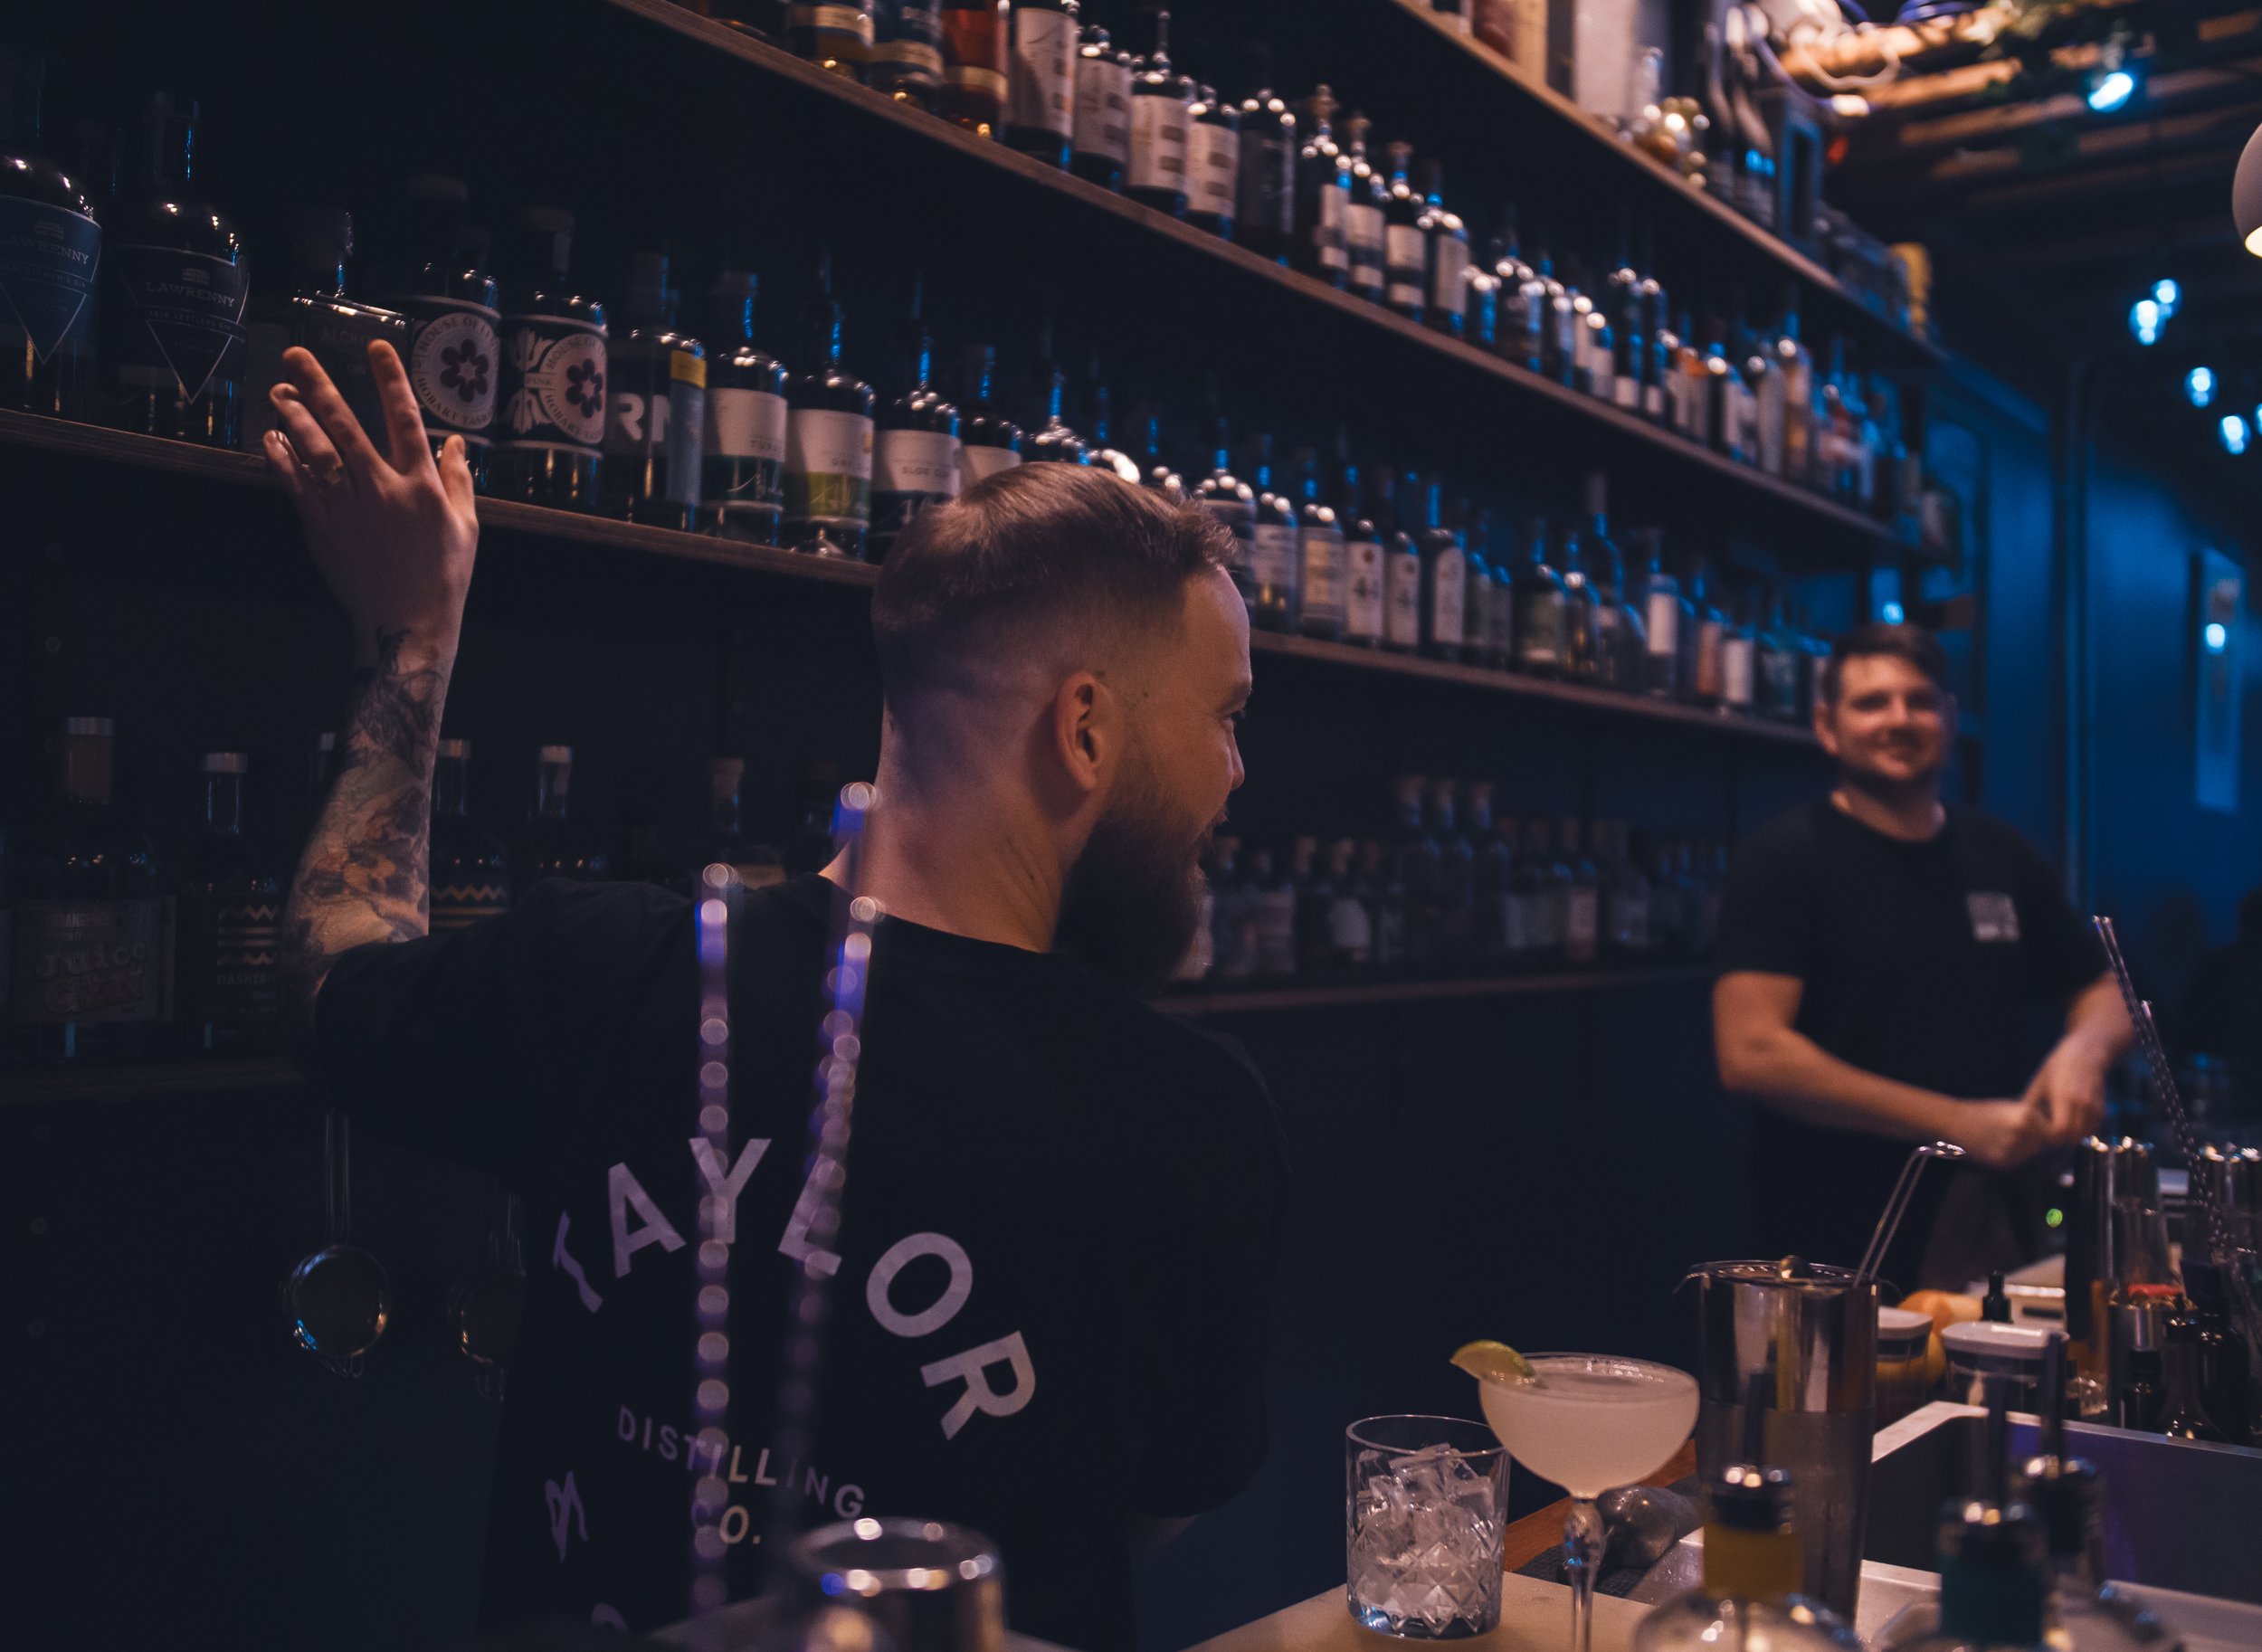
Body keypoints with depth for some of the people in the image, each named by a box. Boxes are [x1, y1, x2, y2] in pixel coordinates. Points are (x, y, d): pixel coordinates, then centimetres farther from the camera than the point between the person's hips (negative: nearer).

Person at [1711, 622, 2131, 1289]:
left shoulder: (1998, 855, 10)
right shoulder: (1785, 860, -8)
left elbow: (2101, 992, 20)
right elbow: (1750, 1052, -18)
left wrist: (2083, 1050, -5)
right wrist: (1955, 1122, -19)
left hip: (1996, 1232, 5)